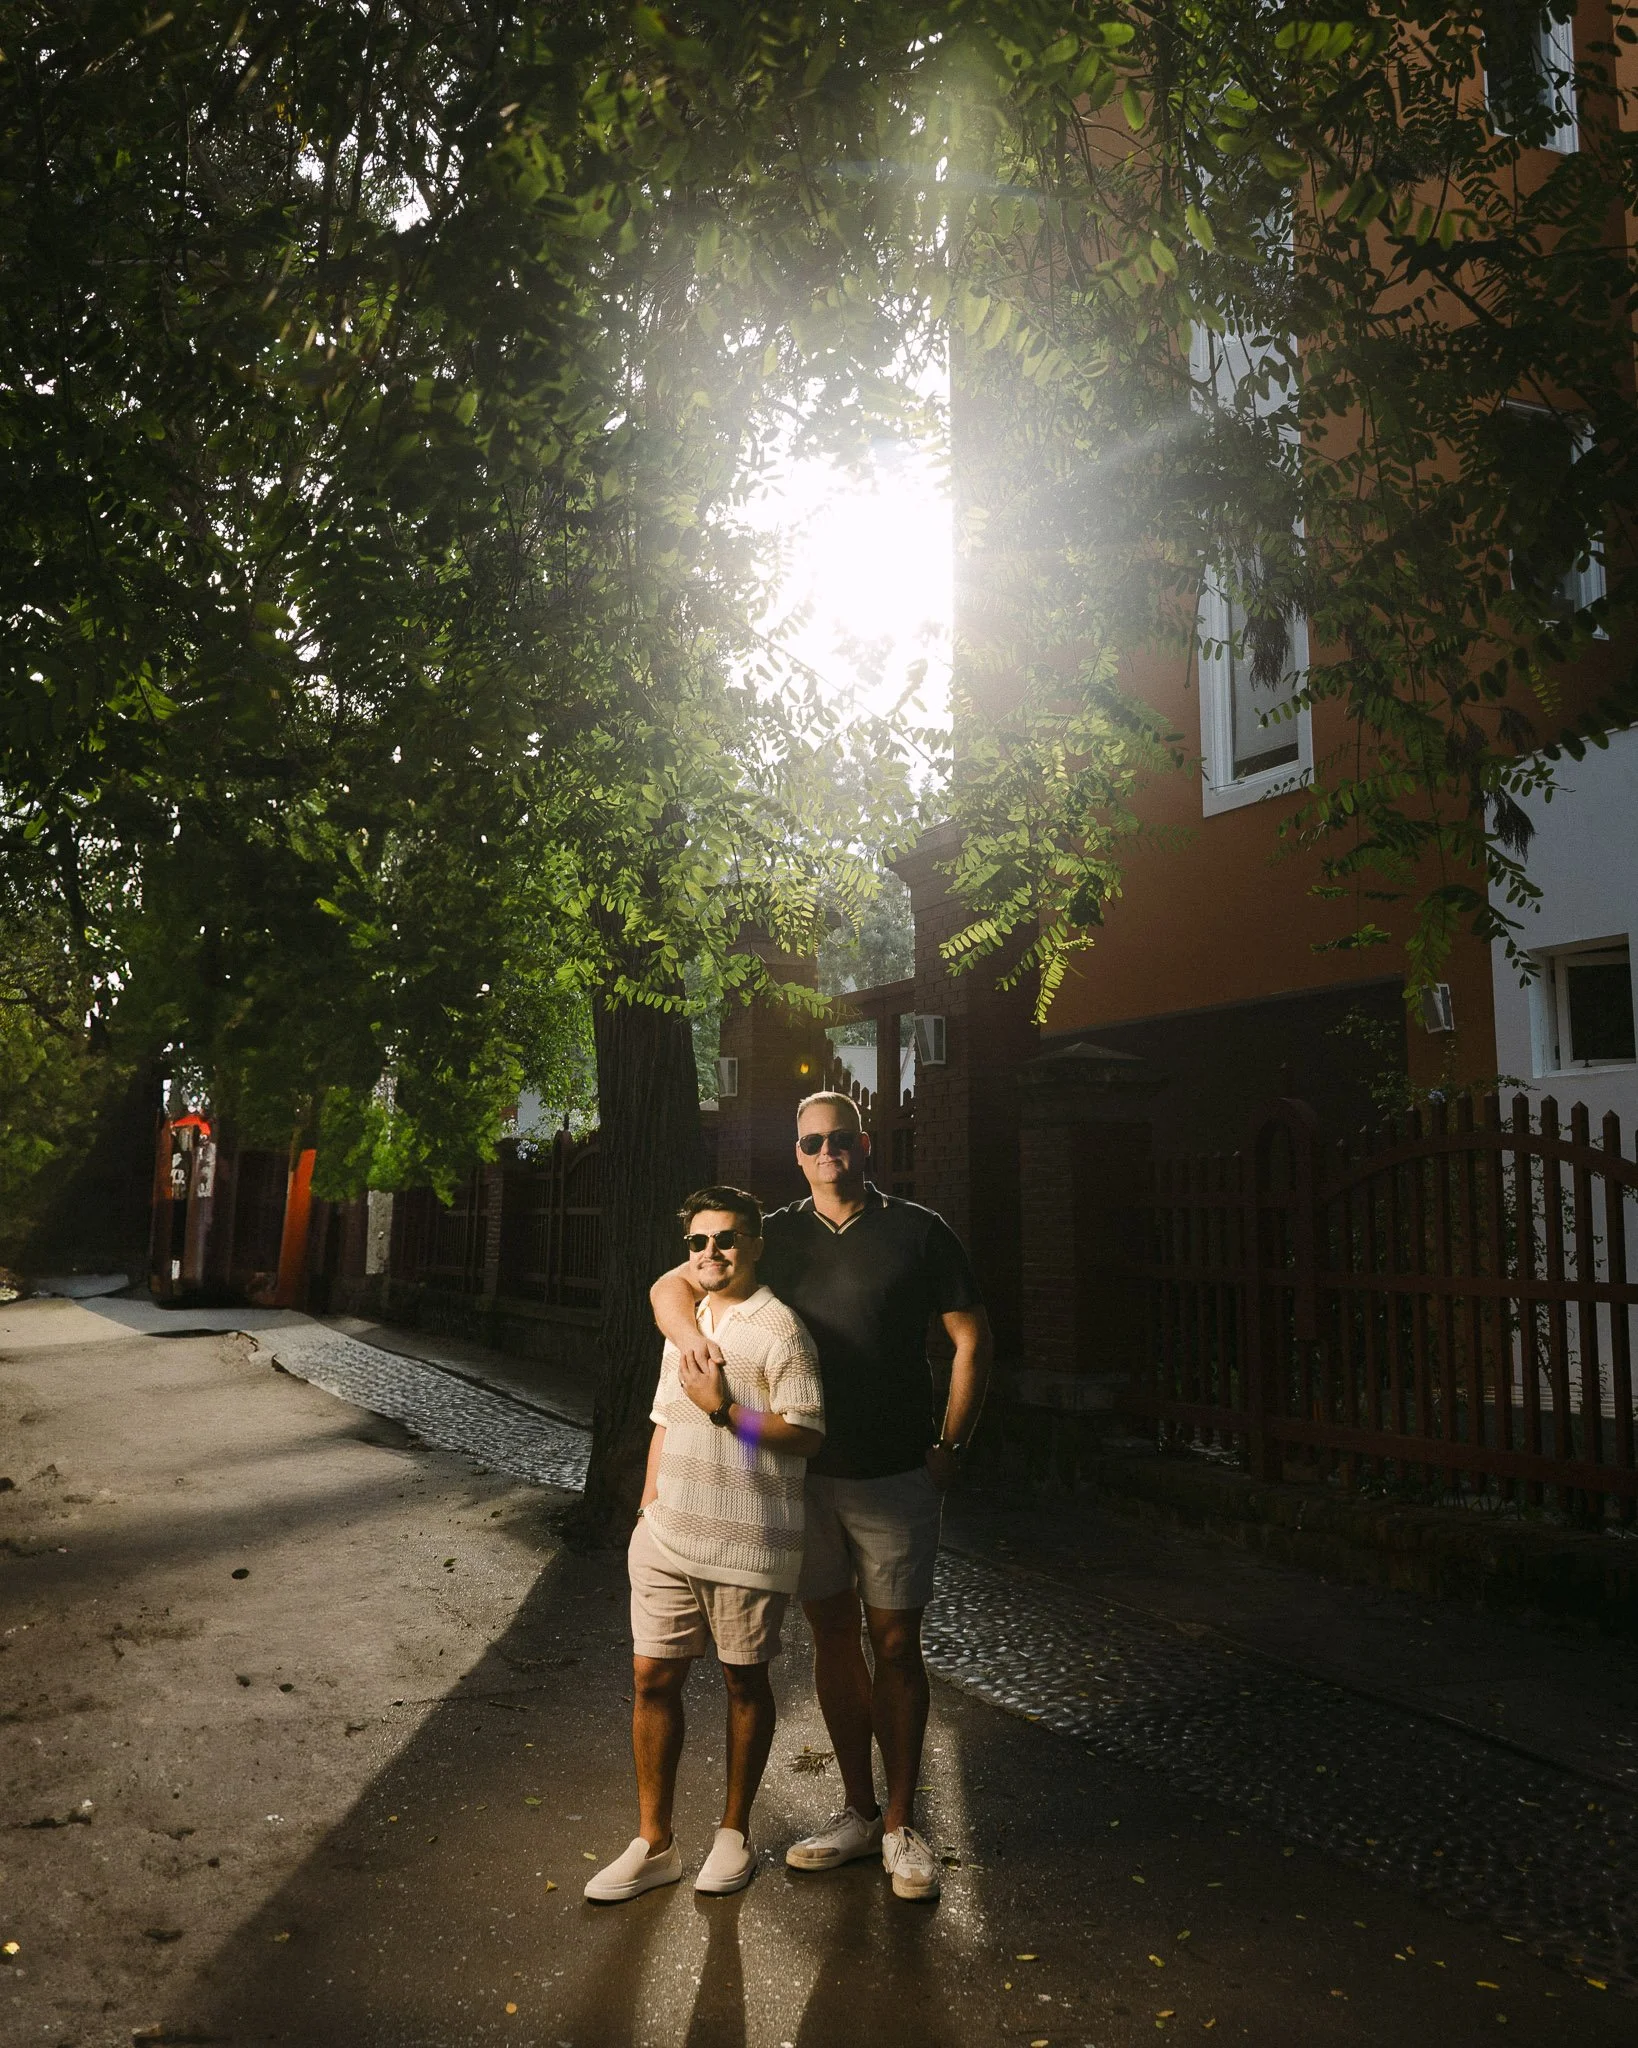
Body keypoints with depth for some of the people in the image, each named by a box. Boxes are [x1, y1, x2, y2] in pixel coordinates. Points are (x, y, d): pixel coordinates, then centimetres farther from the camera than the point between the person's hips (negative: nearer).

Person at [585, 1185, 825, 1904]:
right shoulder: (685, 1324, 12)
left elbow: (806, 1434, -16)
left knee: (744, 1683, 10)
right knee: (652, 1678, 7)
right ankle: (654, 1844, 22)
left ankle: (734, 1832, 28)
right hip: (668, 1536, 6)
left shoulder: (776, 1327, -11)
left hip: (747, 1542, -6)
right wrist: (650, 1509, 17)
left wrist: (725, 1410, -22)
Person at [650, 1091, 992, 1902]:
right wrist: (690, 1332, -19)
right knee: (832, 1637, 14)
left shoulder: (918, 1232, -4)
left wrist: (949, 1446, -4)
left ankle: (900, 1825, 23)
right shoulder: (776, 1236, 3)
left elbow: (971, 1339, 0)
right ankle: (858, 1812, 31)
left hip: (895, 1477, -3)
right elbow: (670, 1285, 4)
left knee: (894, 1645, 5)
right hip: (805, 1471, 3)